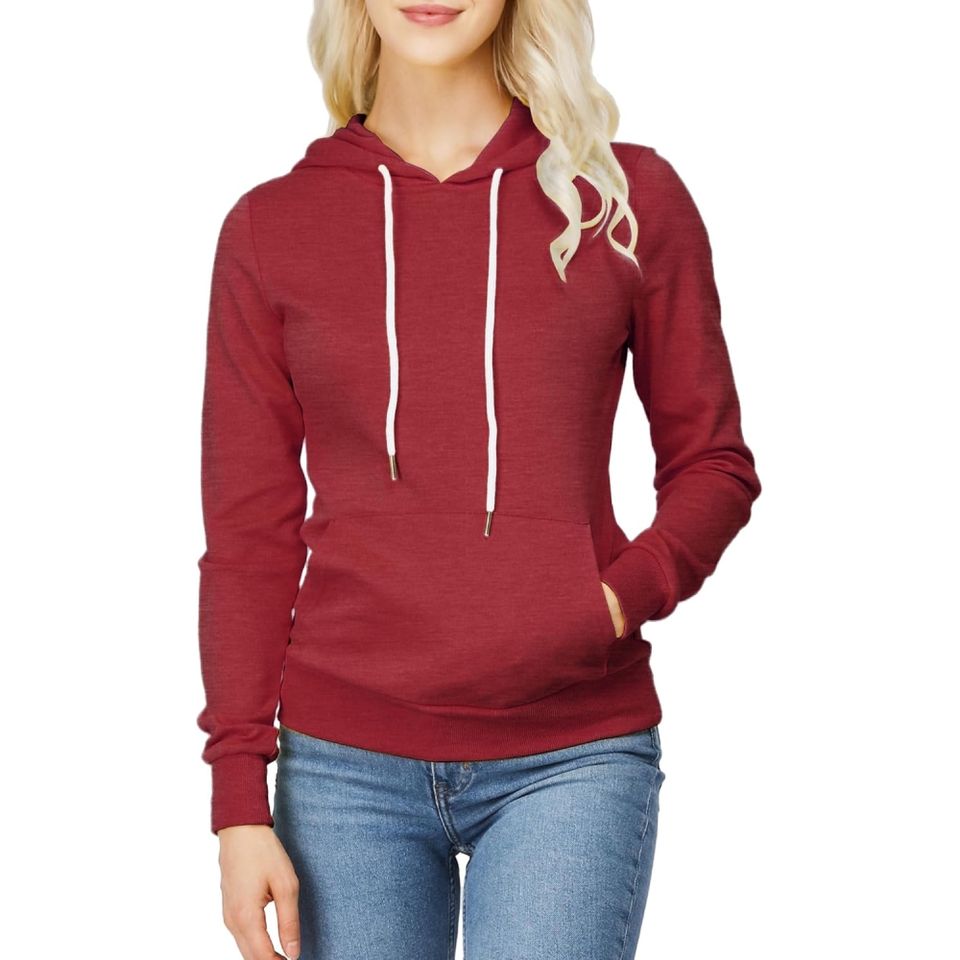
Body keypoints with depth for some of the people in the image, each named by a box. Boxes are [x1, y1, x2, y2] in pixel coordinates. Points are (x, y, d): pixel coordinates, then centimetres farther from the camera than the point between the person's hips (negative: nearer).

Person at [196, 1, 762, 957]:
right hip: (348, 763, 1)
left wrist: (617, 601, -11)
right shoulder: (270, 226, 4)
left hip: (572, 755, -1)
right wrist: (240, 806, 0)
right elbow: (248, 531, 4)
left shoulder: (628, 196, 3)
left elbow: (711, 464, 9)